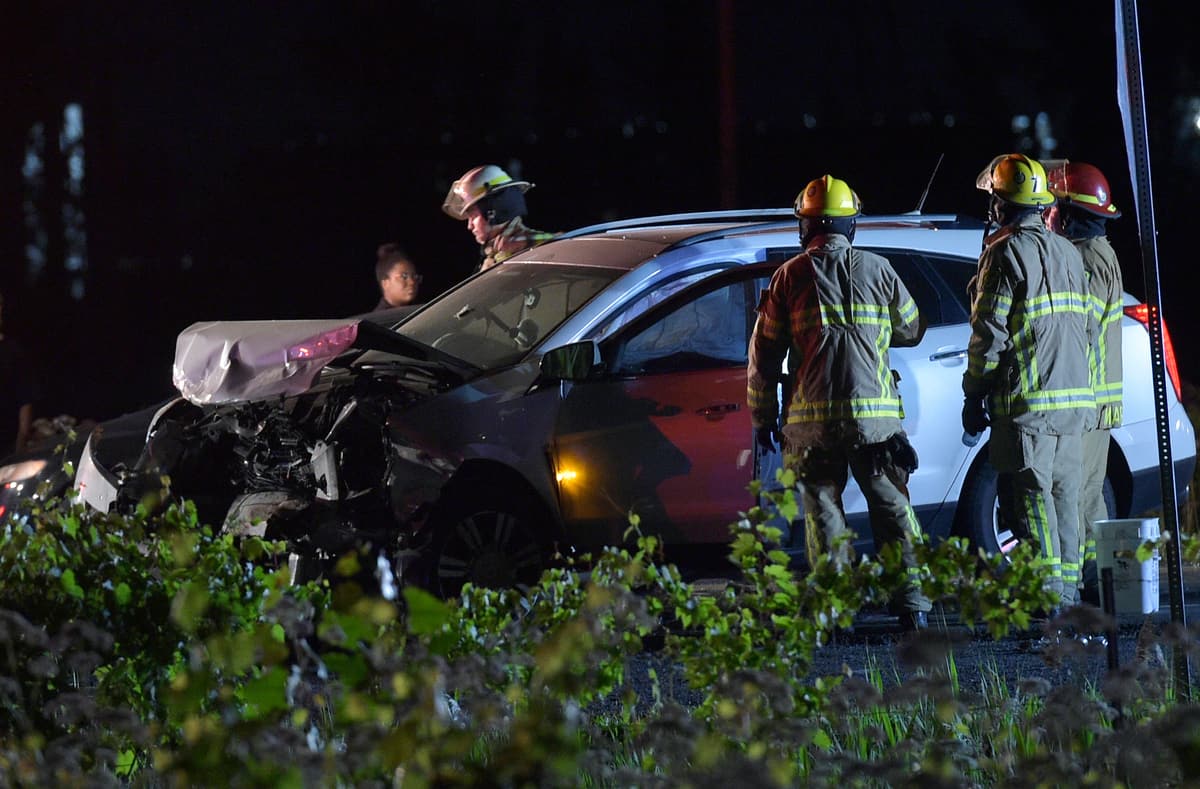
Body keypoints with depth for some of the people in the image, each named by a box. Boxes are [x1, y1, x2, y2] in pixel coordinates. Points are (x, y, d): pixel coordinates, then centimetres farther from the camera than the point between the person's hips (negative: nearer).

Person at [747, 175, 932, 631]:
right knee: (892, 507, 8)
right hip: (874, 413, 1)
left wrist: (762, 417, 12)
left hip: (812, 418, -1)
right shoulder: (877, 270, 6)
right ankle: (913, 606, 3)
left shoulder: (790, 276, 2)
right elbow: (912, 330, 19)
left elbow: (764, 353, 3)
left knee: (824, 510, 5)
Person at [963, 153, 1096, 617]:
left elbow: (989, 333, -12)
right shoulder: (1068, 253, 16)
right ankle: (1068, 589, 13)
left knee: (1029, 492, -7)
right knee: (1063, 491, 12)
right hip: (1074, 396, 8)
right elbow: (1087, 328, 21)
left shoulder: (1006, 253, -9)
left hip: (1026, 400, -8)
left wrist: (973, 394, -6)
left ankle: (1047, 591, -12)